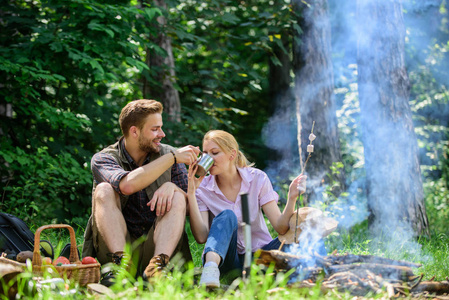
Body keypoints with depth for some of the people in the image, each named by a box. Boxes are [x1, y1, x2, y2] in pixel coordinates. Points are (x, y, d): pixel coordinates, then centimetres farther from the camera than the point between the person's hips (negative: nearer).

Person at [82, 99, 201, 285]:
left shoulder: (169, 154, 8)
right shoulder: (103, 159, 0)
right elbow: (127, 185, -24)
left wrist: (171, 186, -19)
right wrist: (172, 158, -19)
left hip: (155, 246, 2)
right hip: (116, 245, -1)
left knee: (176, 197, -20)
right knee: (104, 190, -20)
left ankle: (158, 264, -41)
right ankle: (120, 262, -37)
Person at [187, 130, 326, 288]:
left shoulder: (257, 178, -4)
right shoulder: (203, 188, -4)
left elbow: (280, 227, -11)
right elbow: (201, 237, -18)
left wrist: (292, 198, -28)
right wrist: (191, 193, -21)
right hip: (224, 258, -1)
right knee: (227, 216, -31)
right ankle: (211, 268, -53)